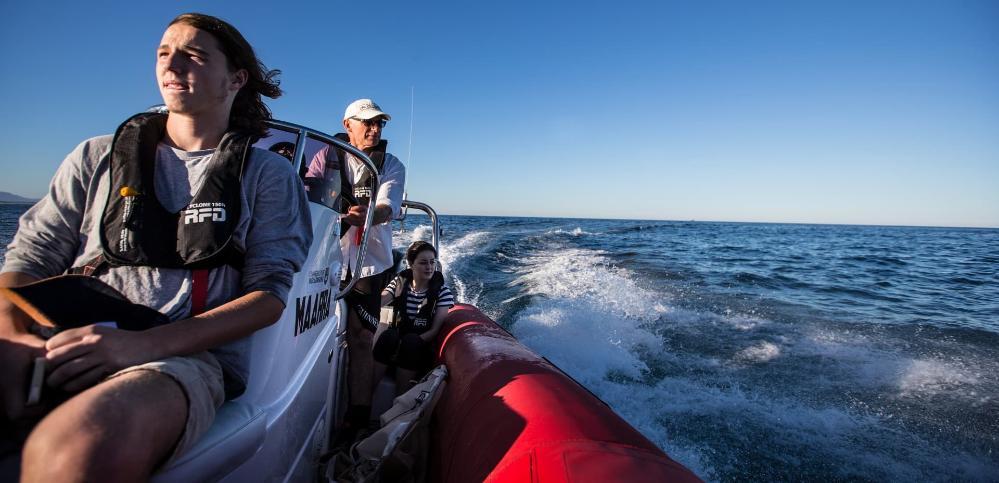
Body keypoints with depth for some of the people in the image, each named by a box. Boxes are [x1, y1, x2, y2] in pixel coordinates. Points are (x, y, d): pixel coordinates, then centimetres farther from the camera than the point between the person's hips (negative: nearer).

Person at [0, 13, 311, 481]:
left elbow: (268, 294, 0)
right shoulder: (99, 156, 20)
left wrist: (144, 343, -14)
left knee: (86, 444, -35)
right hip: (61, 343, 3)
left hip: (188, 353, -3)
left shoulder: (269, 174, 9)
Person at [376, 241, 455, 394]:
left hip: (422, 346, -1)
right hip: (395, 341, 1)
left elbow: (435, 329, -7)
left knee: (411, 342, -34)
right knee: (388, 335, -32)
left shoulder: (442, 291, -3)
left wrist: (413, 342, -23)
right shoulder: (400, 282, 4)